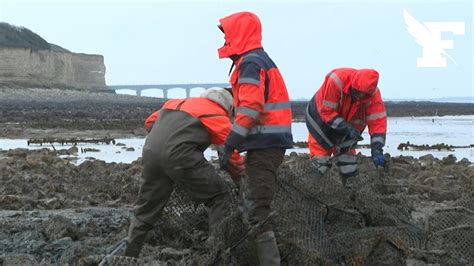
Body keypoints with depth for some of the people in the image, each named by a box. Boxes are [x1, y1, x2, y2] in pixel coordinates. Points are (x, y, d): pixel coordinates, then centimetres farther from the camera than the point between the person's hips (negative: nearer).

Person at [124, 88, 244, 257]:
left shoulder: (176, 103, 31)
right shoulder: (217, 115, 13)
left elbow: (150, 122, 33)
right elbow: (232, 149, 8)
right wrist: (238, 174, 23)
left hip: (150, 152, 6)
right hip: (180, 156, -6)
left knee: (145, 212, 18)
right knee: (219, 197, 4)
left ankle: (128, 257, 23)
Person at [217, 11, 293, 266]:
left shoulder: (250, 63, -12)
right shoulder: (261, 60, 20)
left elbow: (249, 109, -22)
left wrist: (229, 145, -21)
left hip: (265, 144, -10)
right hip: (271, 141, 10)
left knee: (256, 209, -12)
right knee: (249, 200, 16)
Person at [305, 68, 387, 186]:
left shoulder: (373, 94, -24)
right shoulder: (336, 80, -36)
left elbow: (378, 121, -24)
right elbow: (327, 112, -31)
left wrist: (376, 149, -35)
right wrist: (347, 128, -38)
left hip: (346, 123, 4)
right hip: (321, 117, -4)